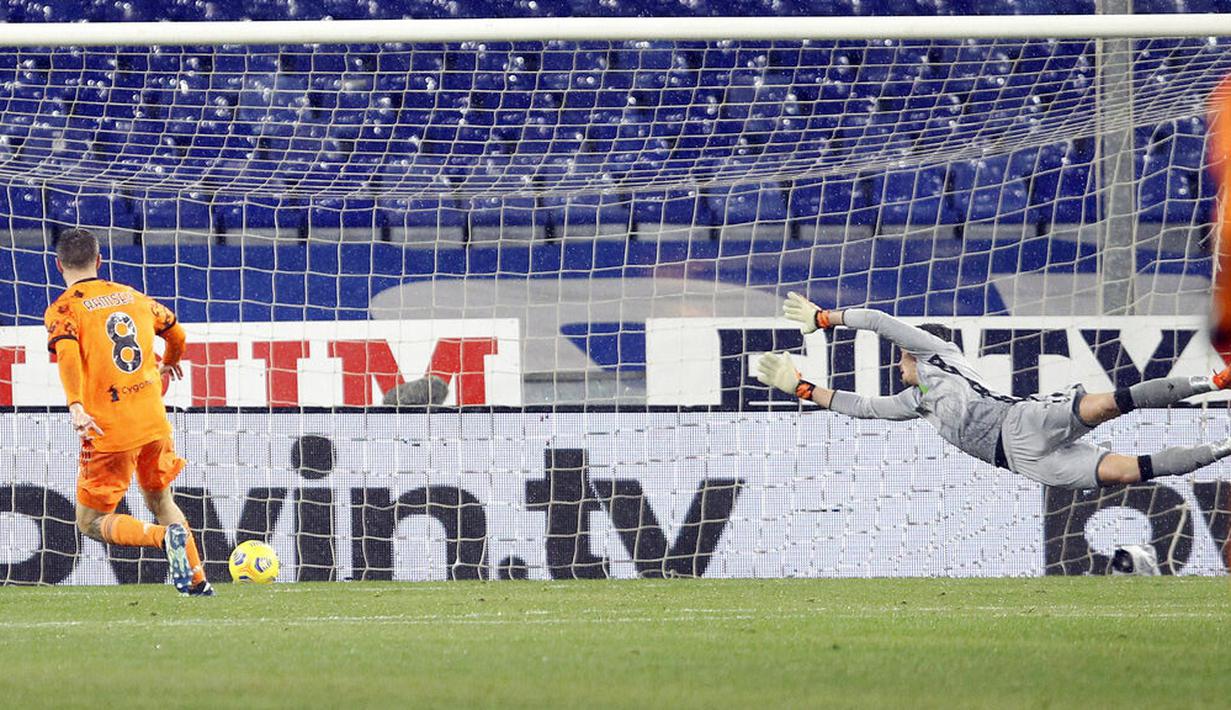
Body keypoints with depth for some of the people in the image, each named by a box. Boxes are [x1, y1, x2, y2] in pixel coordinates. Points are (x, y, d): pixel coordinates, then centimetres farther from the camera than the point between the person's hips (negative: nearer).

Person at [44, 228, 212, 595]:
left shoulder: (64, 309, -3)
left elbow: (67, 354, -22)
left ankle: (165, 536, -19)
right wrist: (170, 364, 49)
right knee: (160, 499, 25)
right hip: (154, 421, 5)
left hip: (109, 431, -5)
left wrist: (76, 407, -34)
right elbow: (176, 333, 27)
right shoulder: (133, 297, 13)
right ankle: (198, 582, 16)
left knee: (91, 522, 5)